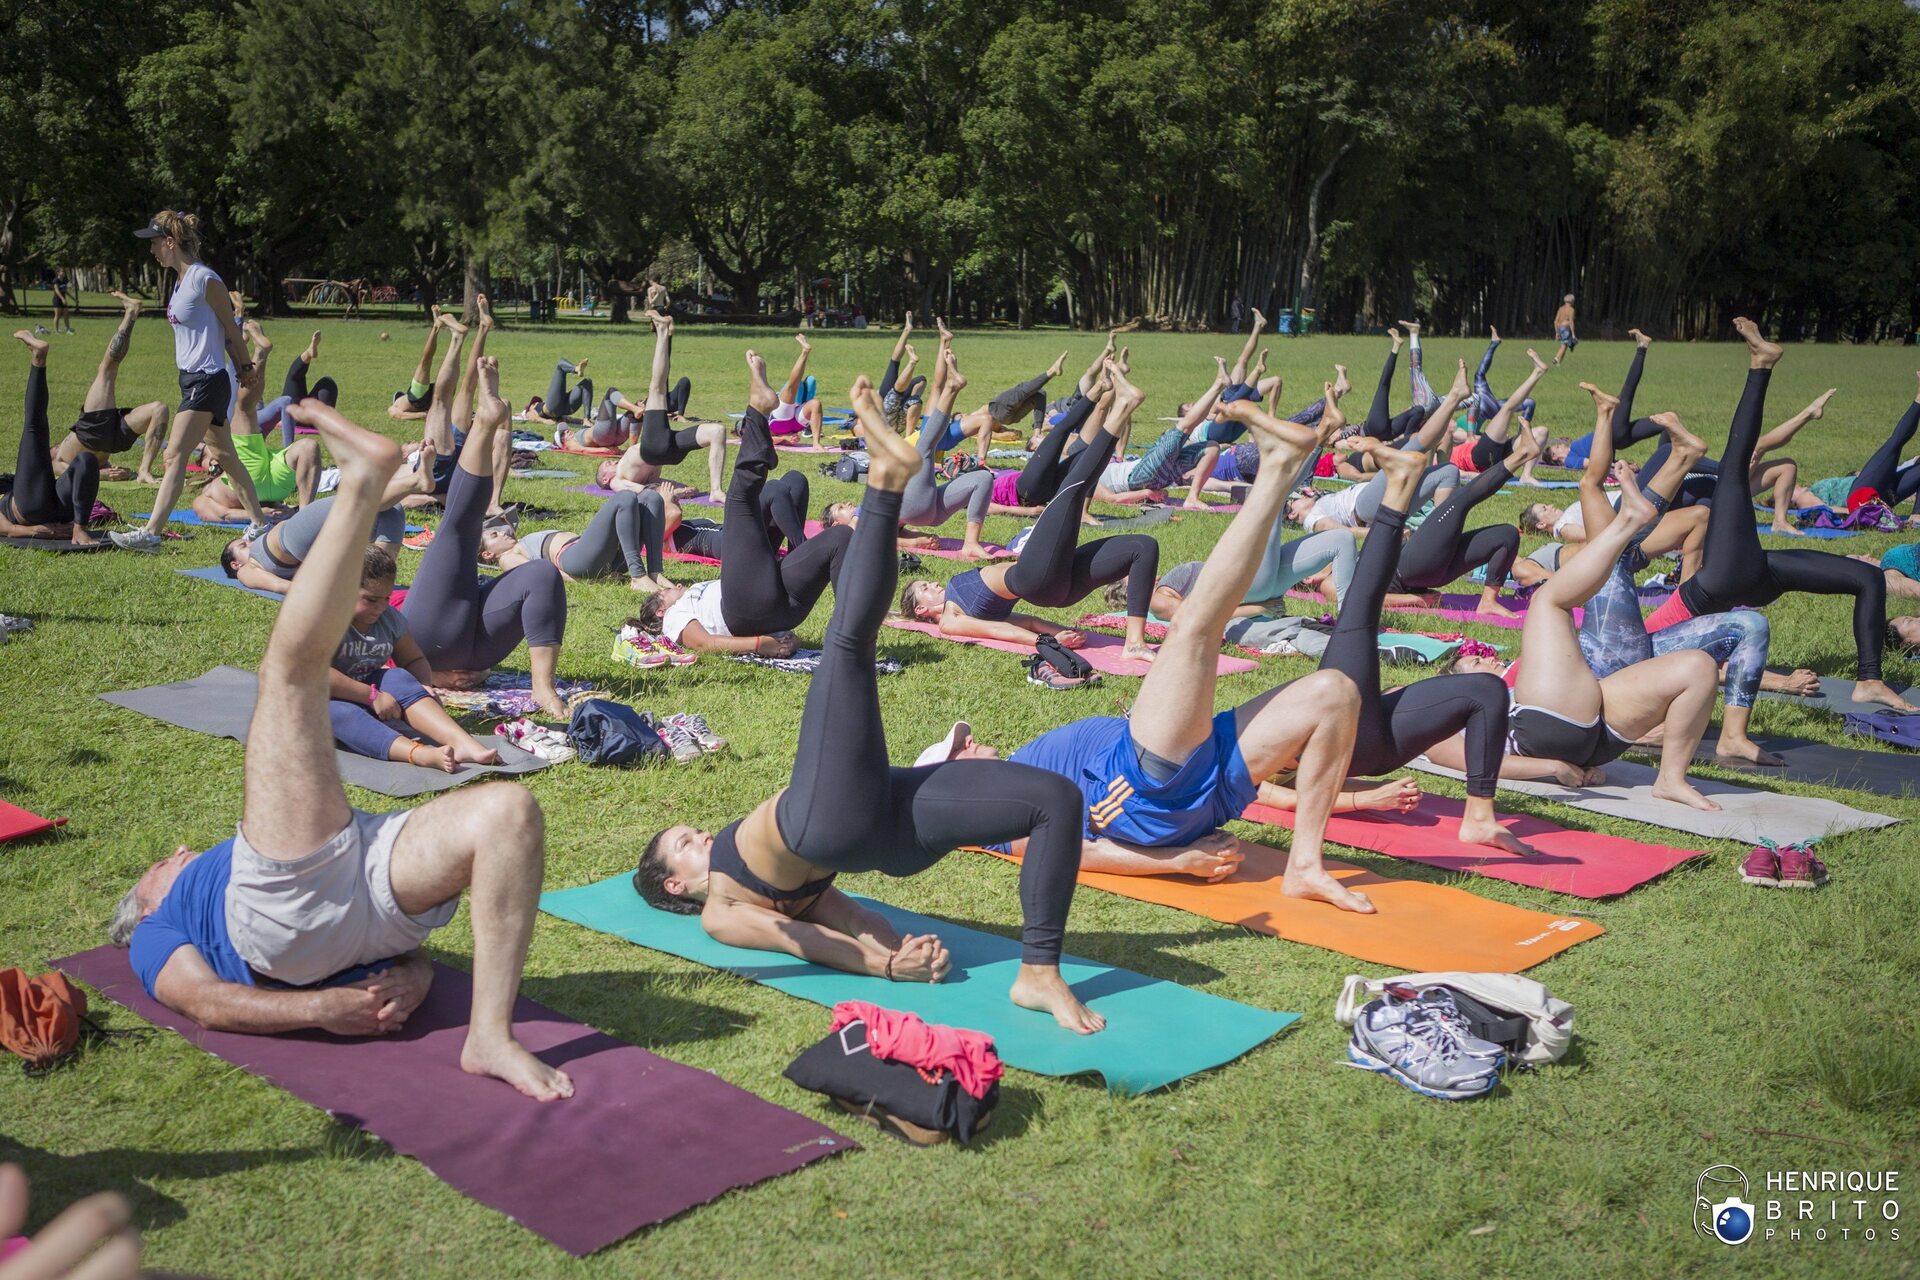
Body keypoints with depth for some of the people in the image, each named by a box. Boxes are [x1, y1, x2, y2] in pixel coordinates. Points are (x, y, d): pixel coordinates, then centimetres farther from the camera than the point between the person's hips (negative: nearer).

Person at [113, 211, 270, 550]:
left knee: (175, 456, -13)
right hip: (193, 380, 10)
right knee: (226, 457, 14)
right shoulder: (182, 281, 13)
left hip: (207, 382, -10)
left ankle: (151, 533, -15)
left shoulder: (205, 279, -14)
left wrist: (245, 369, 0)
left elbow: (231, 329, -7)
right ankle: (259, 522, 21)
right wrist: (241, 370, 19)